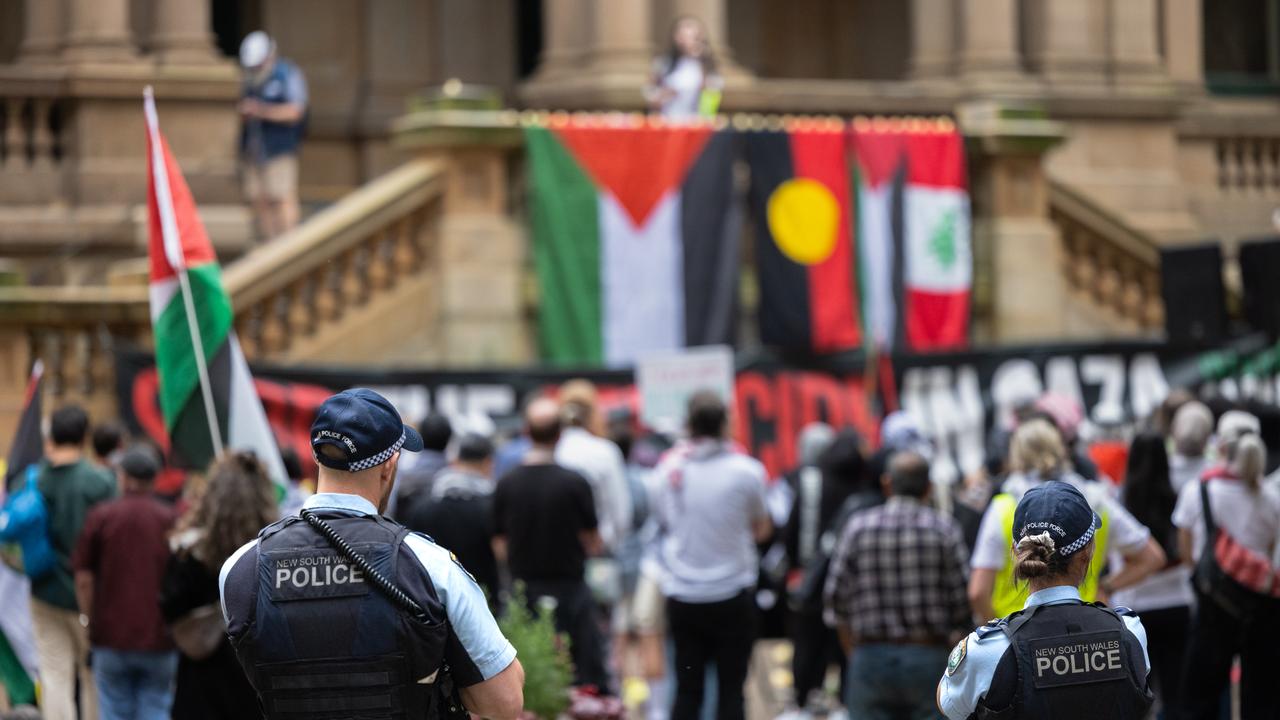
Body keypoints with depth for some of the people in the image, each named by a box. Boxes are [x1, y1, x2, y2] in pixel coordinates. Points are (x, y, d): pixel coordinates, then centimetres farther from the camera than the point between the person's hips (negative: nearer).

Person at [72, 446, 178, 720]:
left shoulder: (101, 516, -2)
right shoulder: (170, 519, -1)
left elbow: (83, 579, -1)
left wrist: (90, 620, 12)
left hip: (112, 635, 0)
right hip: (159, 637, 0)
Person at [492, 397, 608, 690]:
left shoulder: (506, 484, -4)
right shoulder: (574, 483, -13)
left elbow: (500, 549, 2)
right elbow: (593, 544, -5)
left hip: (523, 587, 3)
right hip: (568, 587, -3)